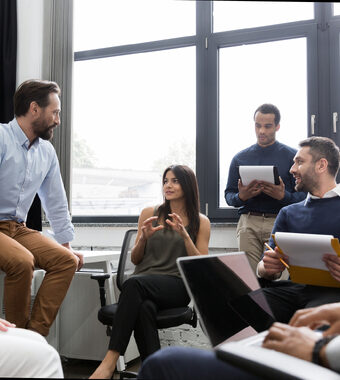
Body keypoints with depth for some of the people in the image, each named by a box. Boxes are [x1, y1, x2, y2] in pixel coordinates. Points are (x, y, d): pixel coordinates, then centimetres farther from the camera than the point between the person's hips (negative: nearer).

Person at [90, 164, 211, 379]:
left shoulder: (200, 222, 11)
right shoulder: (149, 214, 16)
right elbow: (135, 259, 19)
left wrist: (184, 235, -9)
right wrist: (144, 237, -2)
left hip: (177, 285, -2)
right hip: (144, 279, 2)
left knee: (135, 282, -36)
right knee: (144, 307, -38)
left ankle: (110, 361, -39)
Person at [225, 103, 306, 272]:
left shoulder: (292, 156, 6)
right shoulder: (240, 158, 14)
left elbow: (303, 195, 2)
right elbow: (229, 195, 15)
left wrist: (283, 196, -17)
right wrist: (241, 196, -7)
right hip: (248, 222, 2)